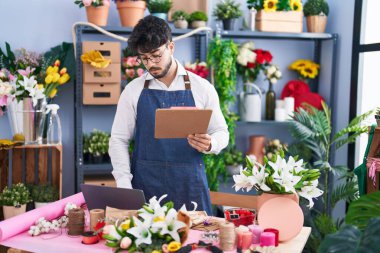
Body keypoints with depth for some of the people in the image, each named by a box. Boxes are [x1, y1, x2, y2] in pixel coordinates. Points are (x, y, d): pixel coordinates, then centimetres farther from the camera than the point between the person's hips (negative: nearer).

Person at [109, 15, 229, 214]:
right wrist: (124, 185, -8)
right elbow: (119, 140, 4)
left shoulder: (201, 88, 3)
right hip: (145, 186, 0)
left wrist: (209, 144, -15)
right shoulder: (133, 91, 3)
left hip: (189, 185, 0)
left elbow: (221, 132, 9)